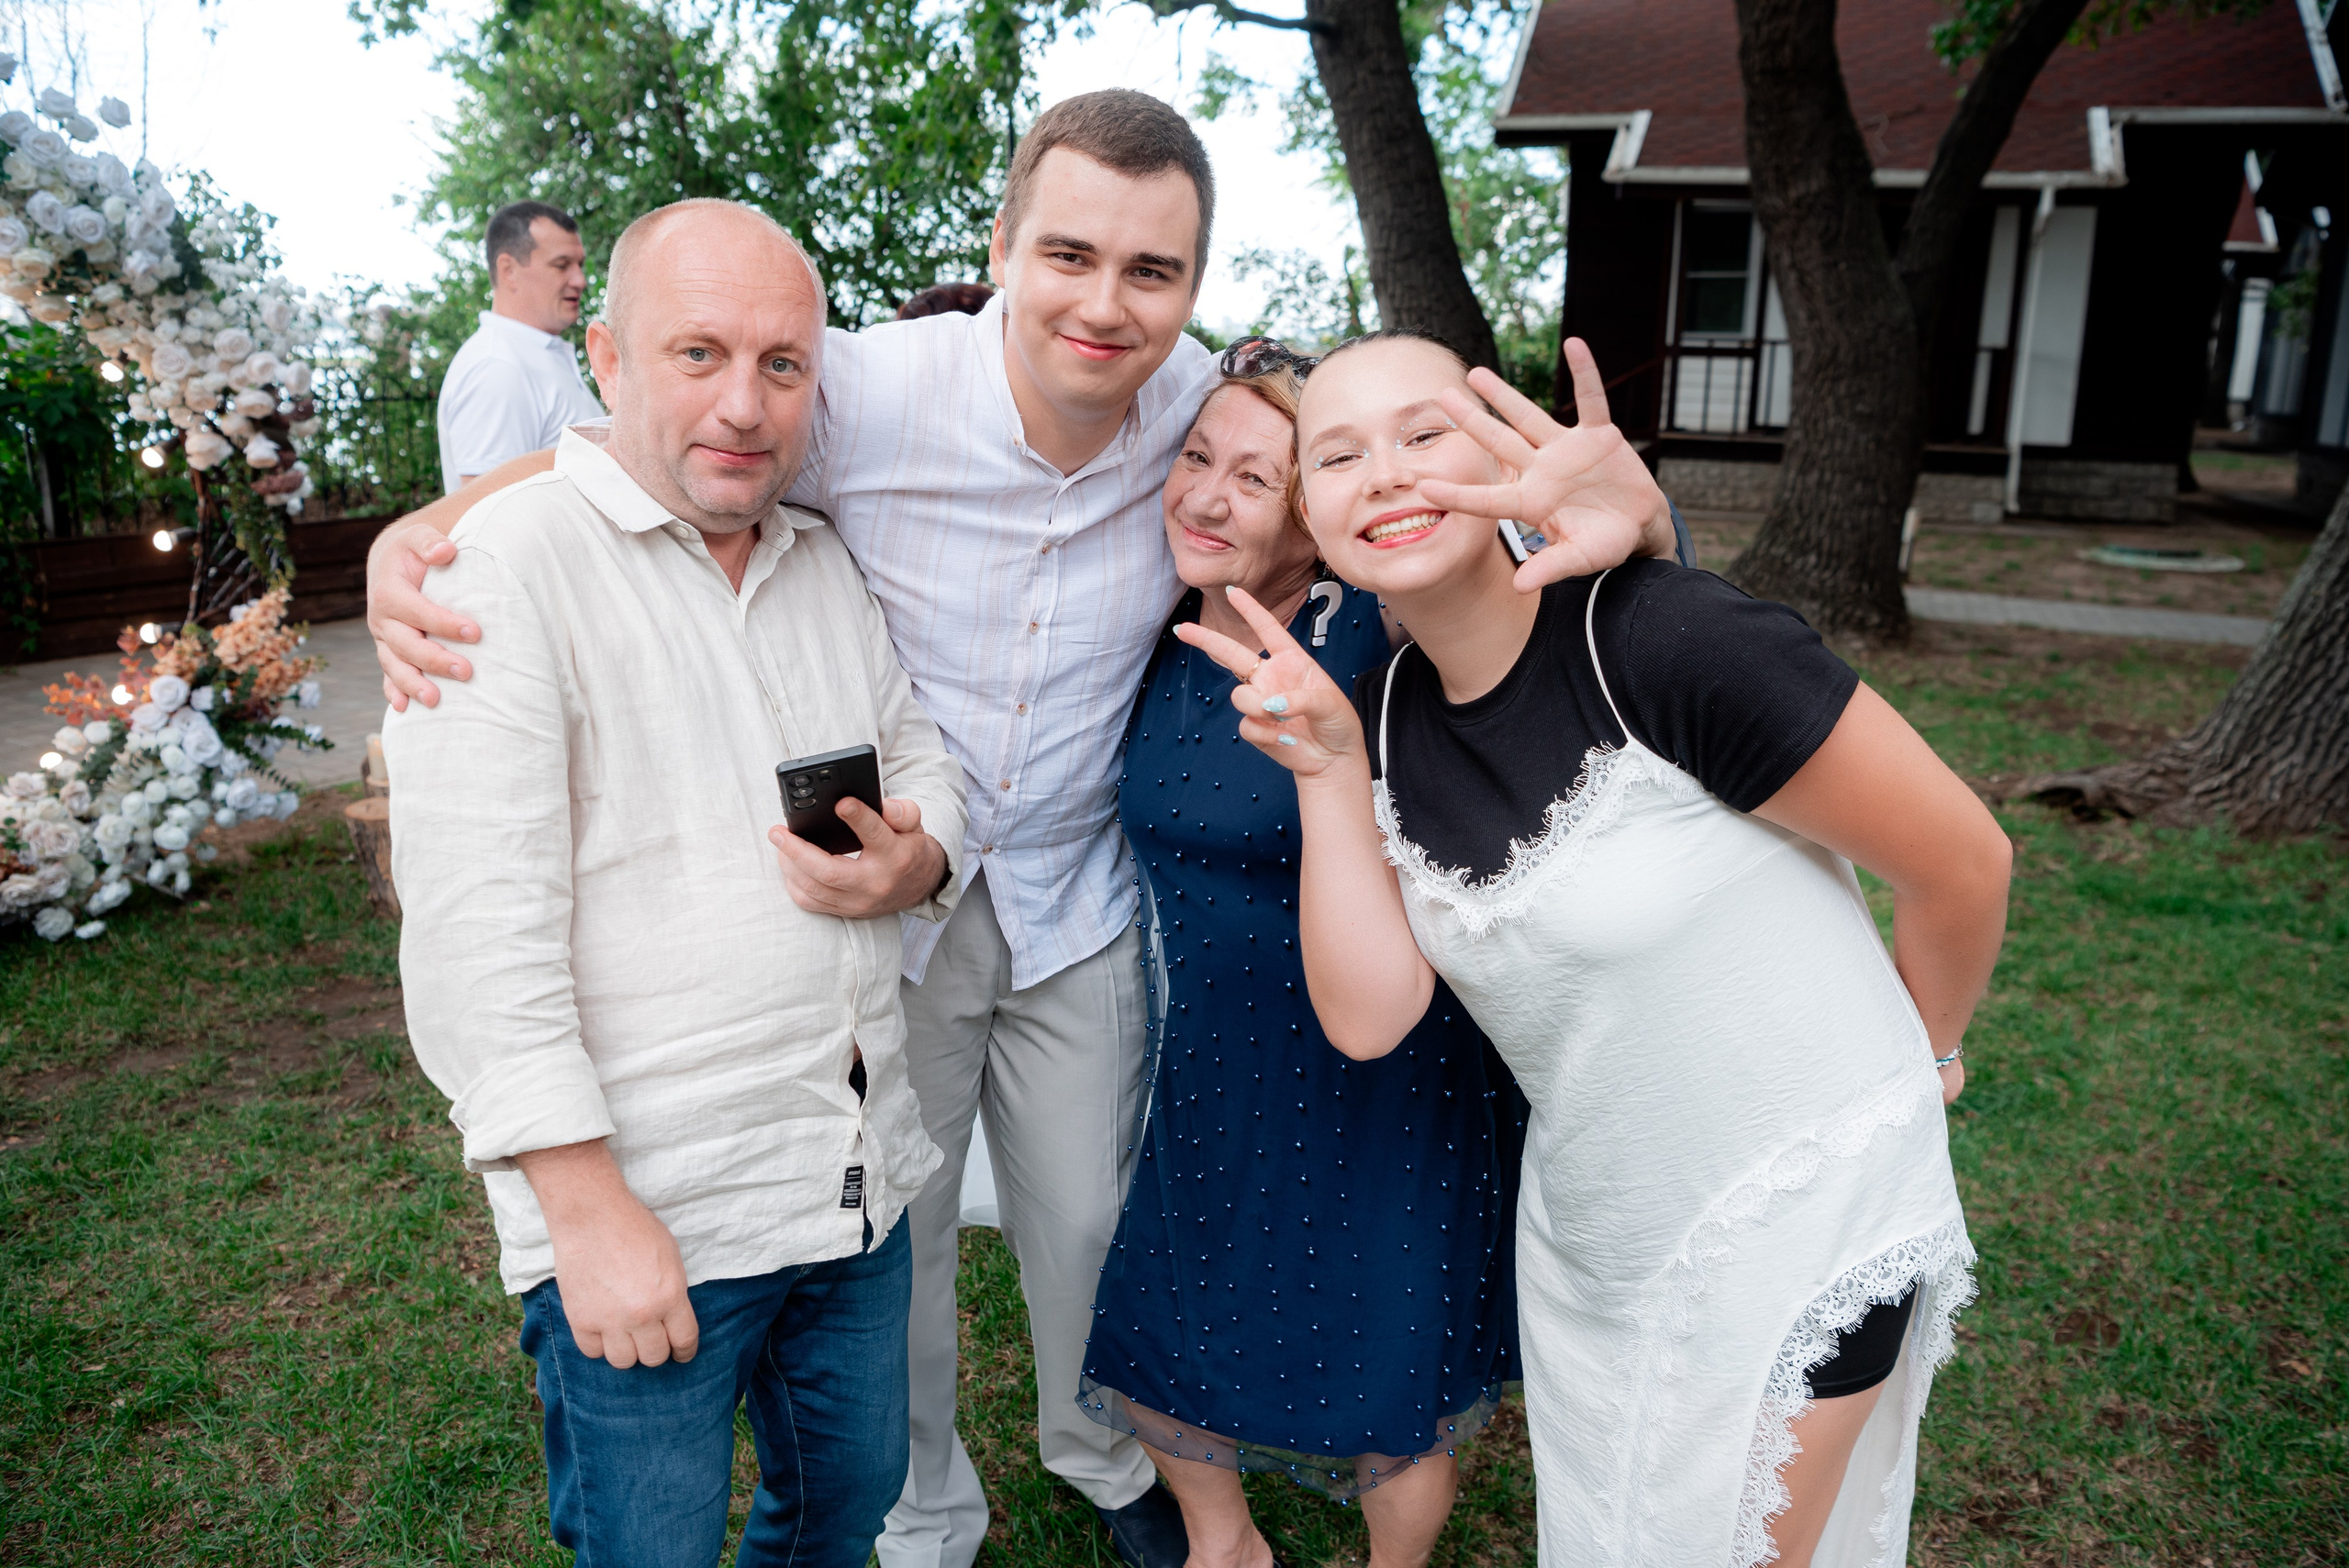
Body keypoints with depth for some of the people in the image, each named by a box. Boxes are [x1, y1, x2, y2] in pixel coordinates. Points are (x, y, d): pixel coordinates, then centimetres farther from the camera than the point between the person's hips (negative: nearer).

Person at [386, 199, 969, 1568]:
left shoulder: (829, 562, 9)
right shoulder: (509, 566, -14)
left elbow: (929, 759, 15)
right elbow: (476, 931, -18)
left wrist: (918, 864, -9)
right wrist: (589, 1208, -20)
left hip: (864, 1181, 7)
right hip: (644, 1212, -6)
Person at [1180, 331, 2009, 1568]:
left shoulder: (1668, 641, -26)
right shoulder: (1387, 714, -6)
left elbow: (1960, 864, -16)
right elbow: (1367, 1016, -11)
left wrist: (1917, 1057, 3)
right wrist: (1327, 767, -20)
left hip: (1801, 1221, -5)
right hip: (1585, 1230, 6)